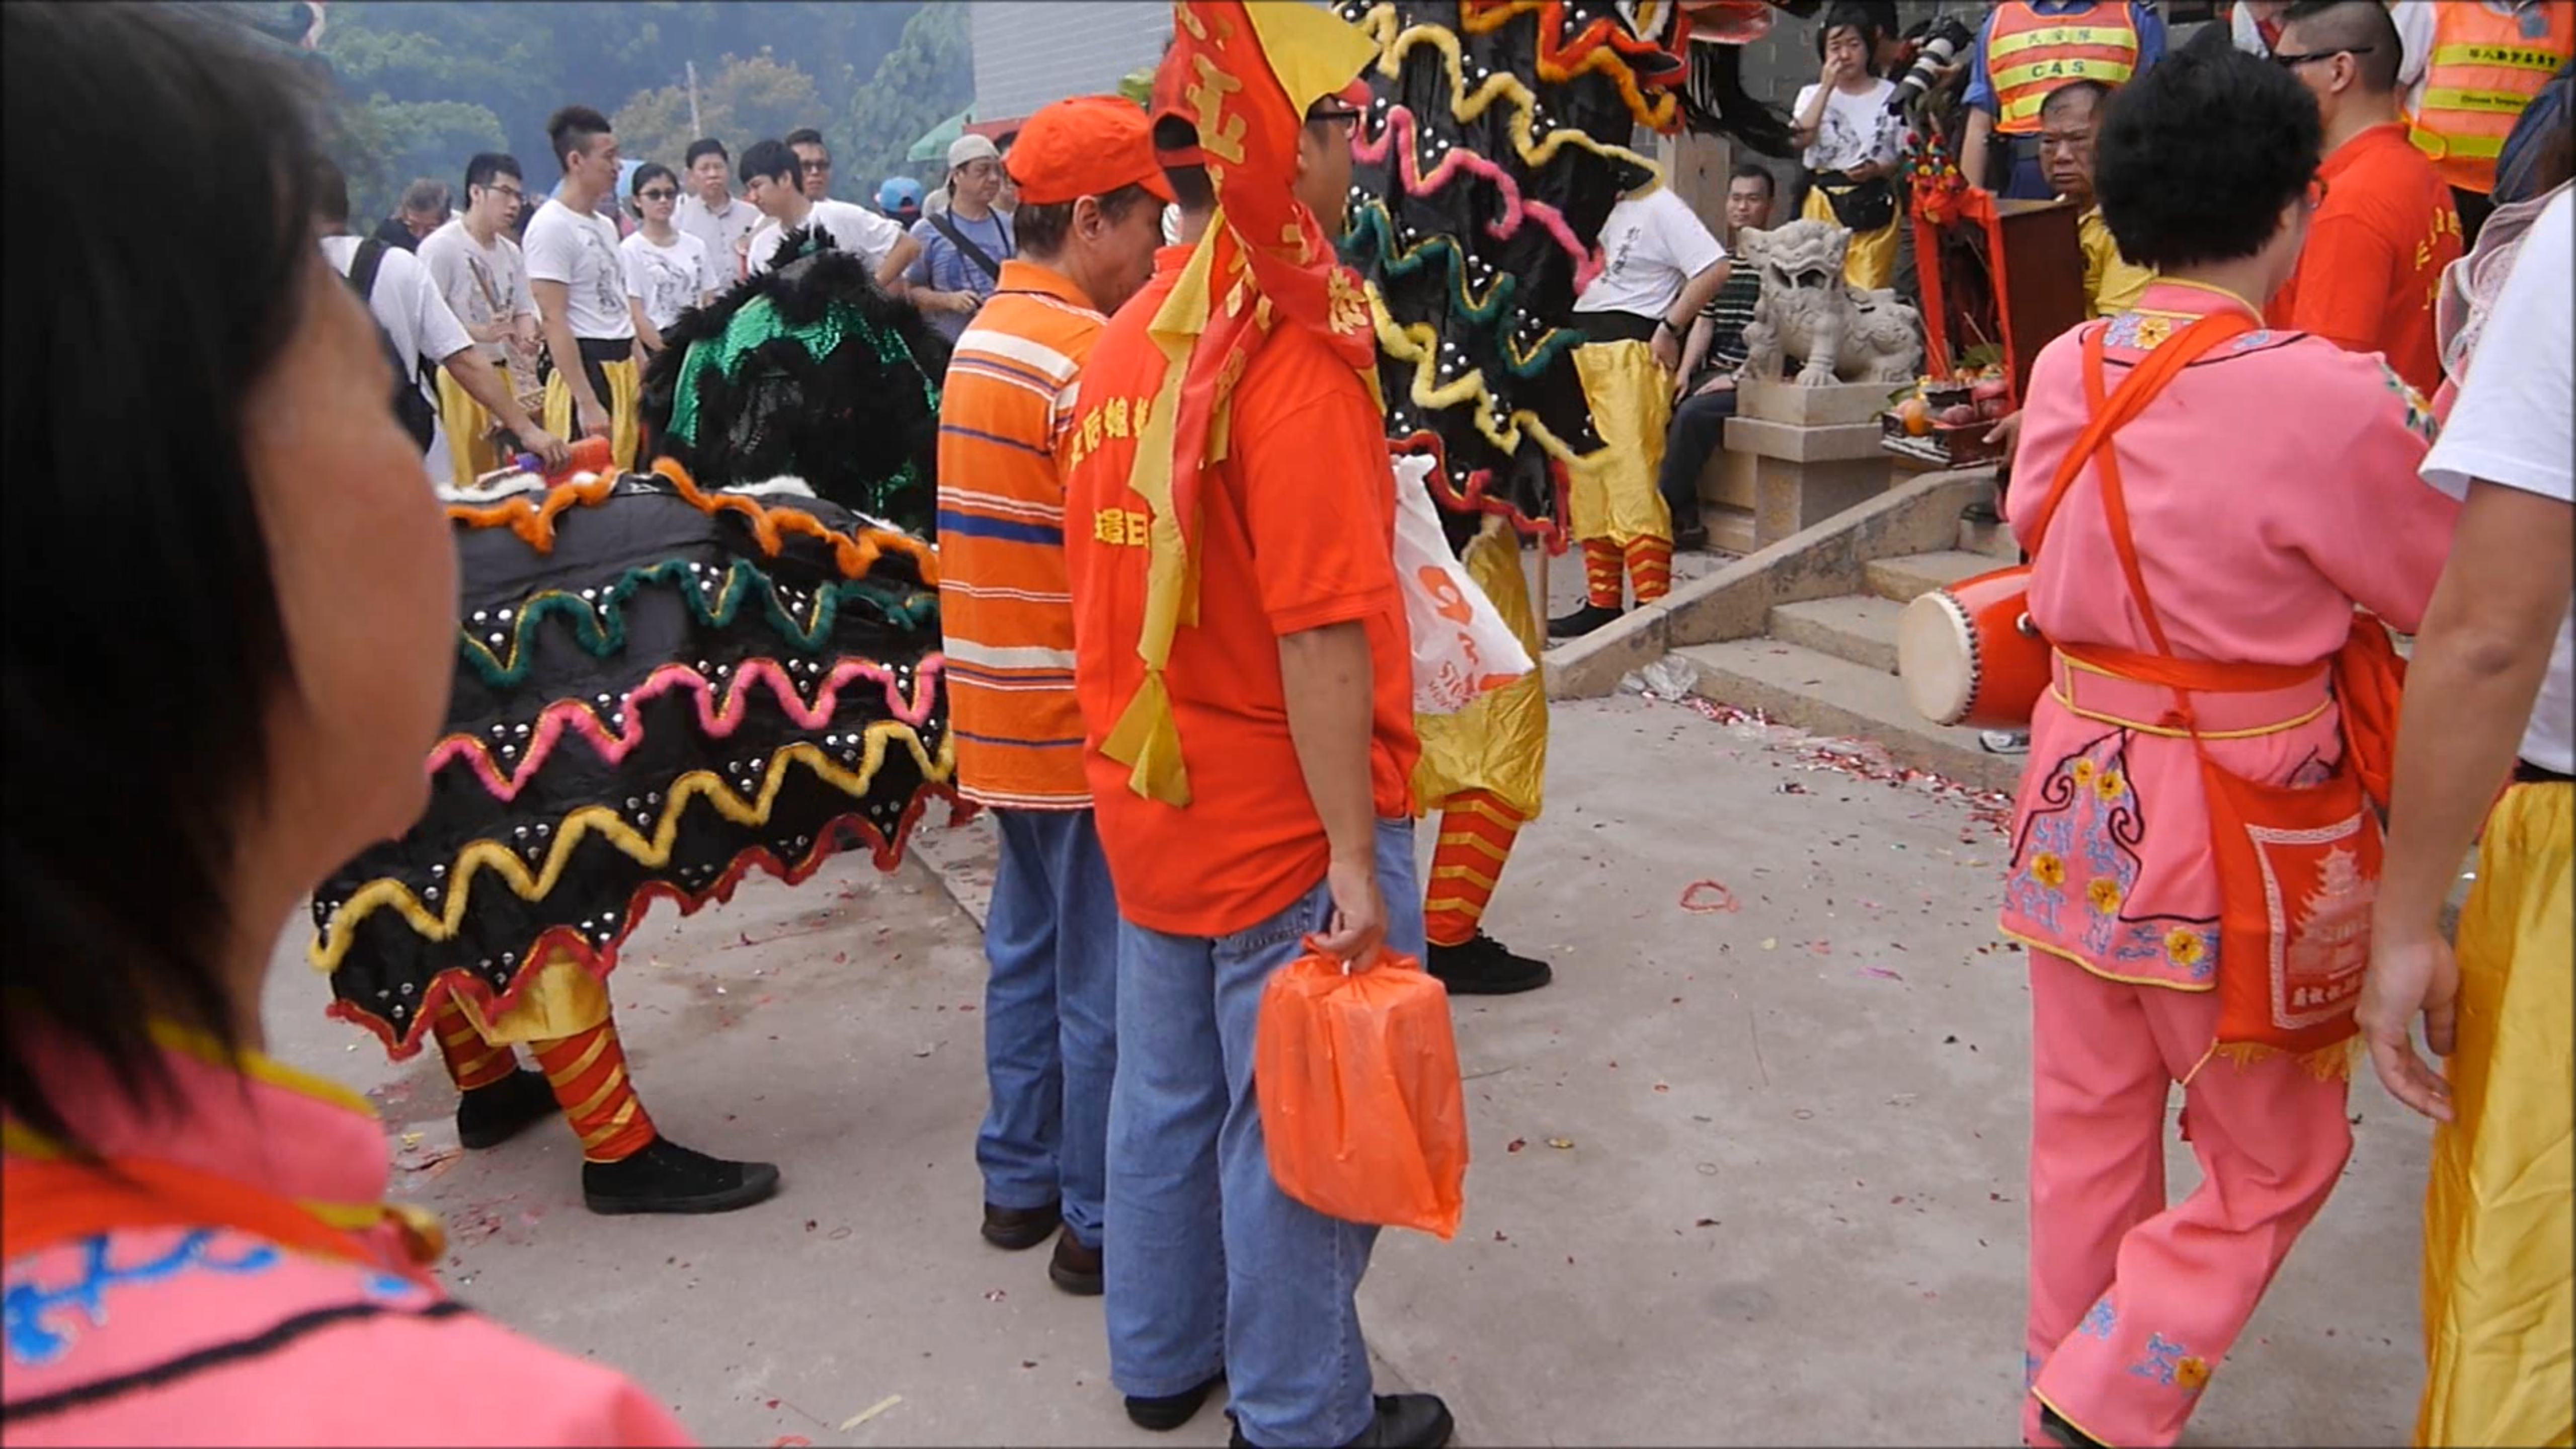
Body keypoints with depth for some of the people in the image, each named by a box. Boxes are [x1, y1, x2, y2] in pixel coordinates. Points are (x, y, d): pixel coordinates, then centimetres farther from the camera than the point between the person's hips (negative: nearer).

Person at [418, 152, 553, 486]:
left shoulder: (511, 252, 15)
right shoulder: (440, 246, -9)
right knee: (468, 478, -7)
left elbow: (524, 310, 20)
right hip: (459, 377, -7)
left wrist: (527, 339, -3)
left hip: (506, 374, 7)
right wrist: (480, 333, -27)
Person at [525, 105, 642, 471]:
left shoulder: (605, 226, 17)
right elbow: (554, 320, -15)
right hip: (585, 371, -8)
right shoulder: (551, 226, -9)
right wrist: (587, 403, -20)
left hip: (623, 369, 8)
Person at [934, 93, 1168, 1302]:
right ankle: (1101, 1222, 14)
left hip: (1004, 713, 9)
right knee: (1106, 977, 2)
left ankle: (1020, 1182, 30)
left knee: (1028, 949, 18)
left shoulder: (986, 335, 12)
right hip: (1087, 717, -9)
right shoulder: (1090, 355, -18)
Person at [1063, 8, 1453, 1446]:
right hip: (1285, 822, -8)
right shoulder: (1293, 356, -20)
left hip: (1151, 802, 8)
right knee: (1295, 1125, 6)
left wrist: (1147, 760, 18)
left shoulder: (1126, 344, 5)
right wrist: (1354, 856, -23)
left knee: (1170, 1089, 20)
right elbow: (1320, 636, -25)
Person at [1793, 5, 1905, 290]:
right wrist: (1827, 86, -10)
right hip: (1823, 204, 1)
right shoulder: (1813, 93, 9)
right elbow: (1802, 138, -10)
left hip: (1874, 203, -1)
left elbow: (1906, 156, 5)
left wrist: (1876, 169, -15)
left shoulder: (1891, 95, 4)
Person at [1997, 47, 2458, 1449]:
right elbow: (2455, 594, -5)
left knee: (2089, 1130, 19)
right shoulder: (2330, 399, -19)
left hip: (2080, 794, 6)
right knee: (2273, 1161, 16)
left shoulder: (2066, 372, -3)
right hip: (2244, 829, -5)